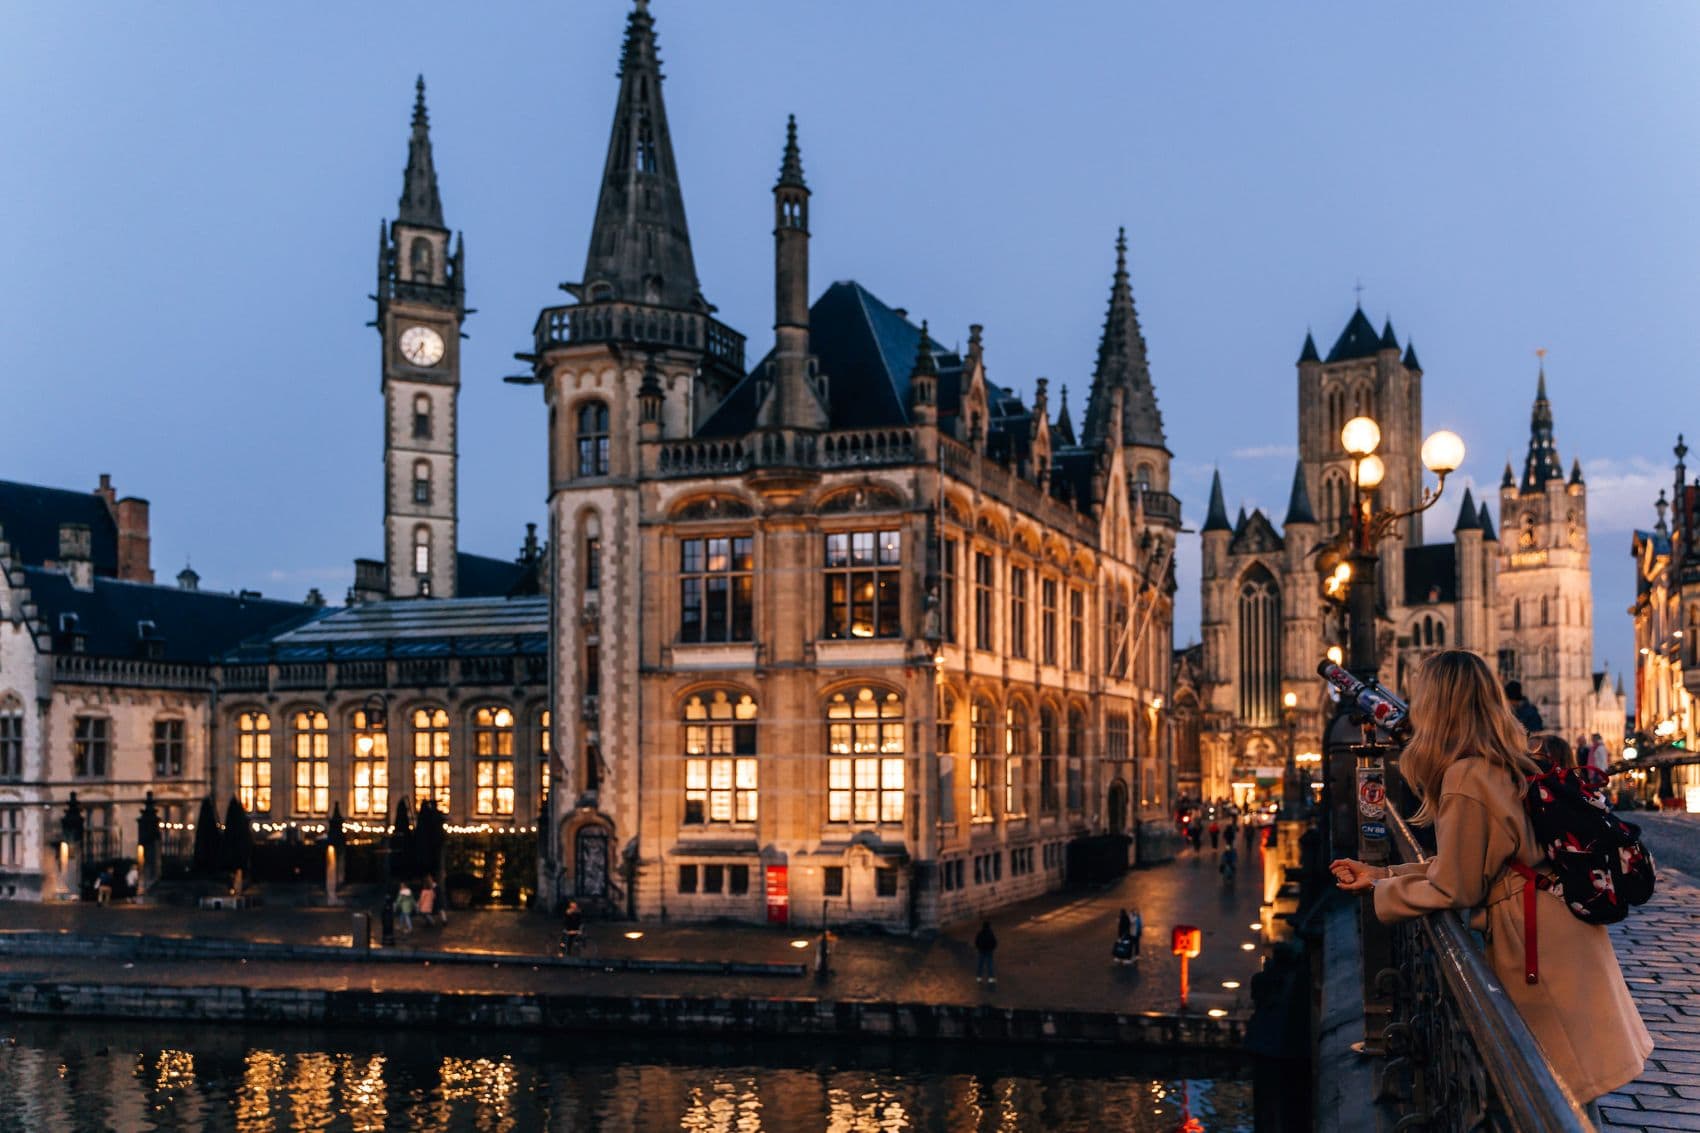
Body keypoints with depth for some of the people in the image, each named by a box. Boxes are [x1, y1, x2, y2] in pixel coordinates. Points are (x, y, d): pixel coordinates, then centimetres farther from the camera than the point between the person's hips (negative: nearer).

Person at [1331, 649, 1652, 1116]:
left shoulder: (1466, 778, -22)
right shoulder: (1508, 765, 8)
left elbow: (1452, 889, -15)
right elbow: (1467, 863, 15)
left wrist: (1380, 889, 1)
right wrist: (1382, 874, 18)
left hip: (1531, 934, -9)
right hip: (1559, 921, 9)